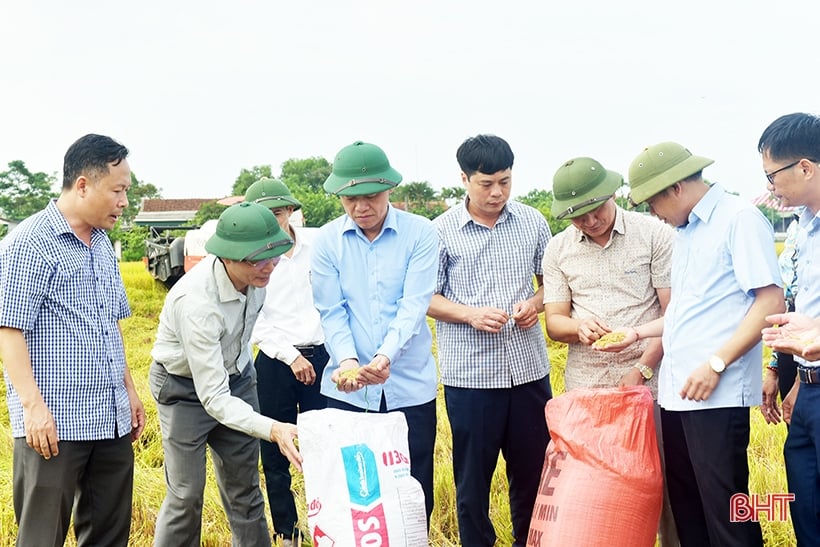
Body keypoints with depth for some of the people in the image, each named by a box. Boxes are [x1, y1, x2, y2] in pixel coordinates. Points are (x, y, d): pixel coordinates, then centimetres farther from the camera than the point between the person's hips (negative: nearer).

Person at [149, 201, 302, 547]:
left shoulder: (256, 274, -17)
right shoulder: (197, 301, -37)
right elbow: (213, 398, -37)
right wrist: (273, 429, -47)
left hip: (235, 376, 6)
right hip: (186, 387, -6)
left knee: (244, 488, 9)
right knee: (186, 494, -3)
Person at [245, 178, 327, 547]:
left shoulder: (317, 244, 1)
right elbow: (255, 321, -3)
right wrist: (291, 356, -9)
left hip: (321, 355, 0)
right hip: (274, 363, 0)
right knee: (276, 450, 6)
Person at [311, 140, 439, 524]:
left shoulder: (420, 234, -5)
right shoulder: (326, 240, 0)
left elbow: (414, 306, -13)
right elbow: (332, 312, -3)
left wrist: (385, 356, -29)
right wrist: (347, 360, -21)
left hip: (410, 386, -1)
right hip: (346, 388, 1)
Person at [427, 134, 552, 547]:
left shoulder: (533, 222, 5)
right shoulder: (442, 231, -3)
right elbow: (426, 297, 0)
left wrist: (537, 302, -6)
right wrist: (470, 314, -16)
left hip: (529, 369, 3)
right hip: (469, 374, -2)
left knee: (533, 470, 13)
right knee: (472, 477, 8)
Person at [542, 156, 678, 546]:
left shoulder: (655, 235, -2)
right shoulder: (558, 249, 6)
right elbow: (554, 321, 6)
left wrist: (642, 370, -11)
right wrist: (579, 328, -17)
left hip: (648, 380, -2)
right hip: (584, 386, 2)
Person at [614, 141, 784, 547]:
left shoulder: (740, 218, -8)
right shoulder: (684, 231, 18)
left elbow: (771, 302, -15)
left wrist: (716, 363, -19)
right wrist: (639, 333, 18)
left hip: (717, 395, -8)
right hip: (676, 392, 9)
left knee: (724, 511, -2)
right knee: (685, 506, 14)